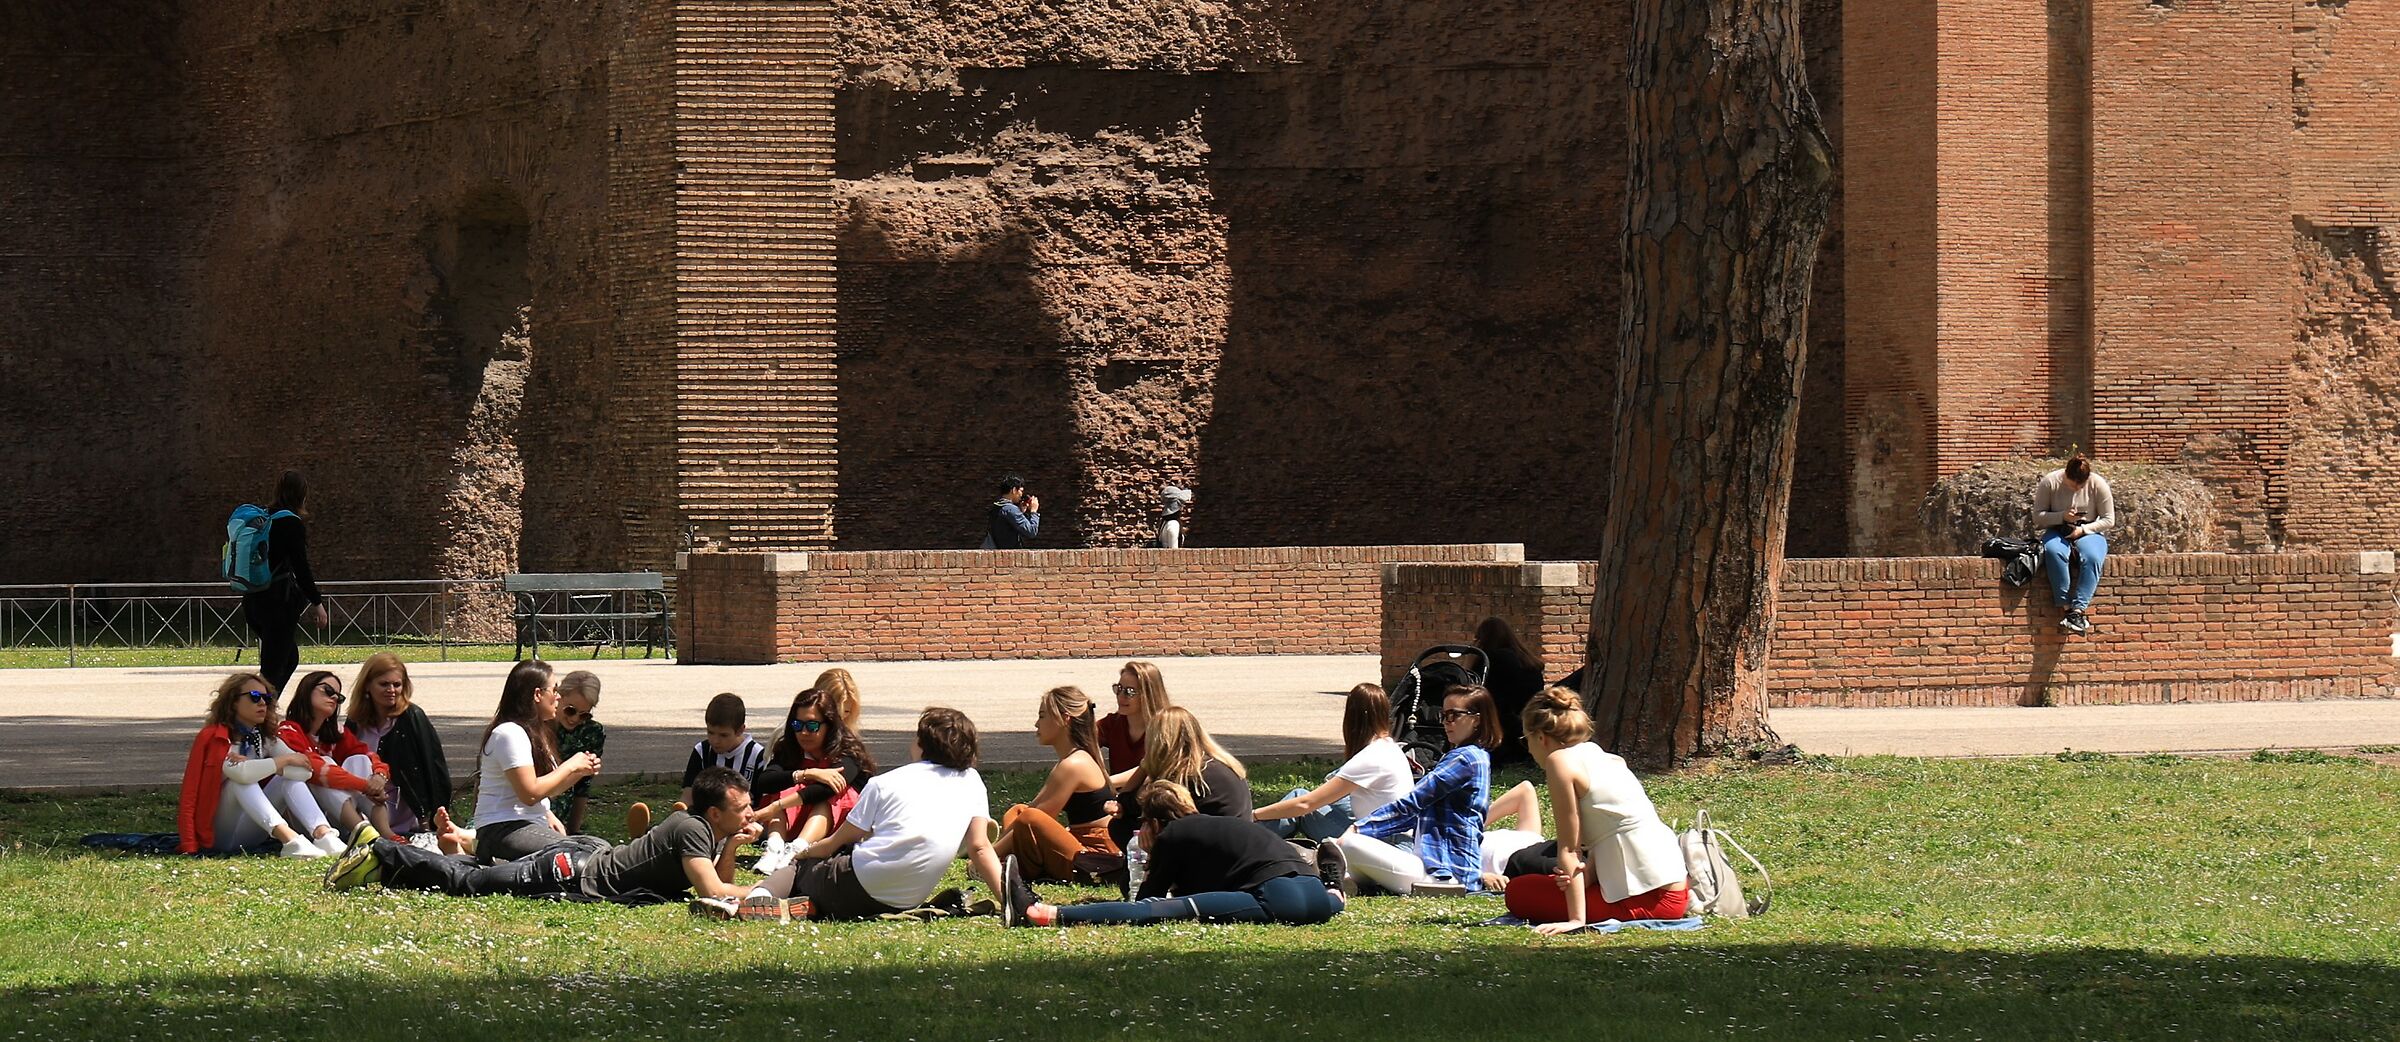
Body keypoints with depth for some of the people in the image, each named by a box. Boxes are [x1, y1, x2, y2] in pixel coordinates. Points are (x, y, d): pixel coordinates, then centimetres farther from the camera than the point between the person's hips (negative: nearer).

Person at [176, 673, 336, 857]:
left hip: (249, 833, 6)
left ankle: (323, 835, -35)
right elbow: (239, 773, -30)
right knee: (241, 779, -29)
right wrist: (284, 760, -18)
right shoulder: (214, 737, -10)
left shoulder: (266, 740, 8)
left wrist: (255, 767, -20)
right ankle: (289, 839, -47)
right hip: (217, 834, -6)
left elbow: (304, 770, -9)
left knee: (290, 777, -12)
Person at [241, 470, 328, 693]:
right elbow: (300, 568, -14)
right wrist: (317, 602, -5)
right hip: (278, 603, -8)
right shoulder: (292, 523, -12)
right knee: (273, 666, -5)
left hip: (252, 599, 8)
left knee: (290, 657, 20)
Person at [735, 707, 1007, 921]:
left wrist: (802, 854, 28)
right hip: (906, 902, 4)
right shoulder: (971, 782, 5)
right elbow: (980, 848, -4)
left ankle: (763, 894, -6)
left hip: (859, 887, -4)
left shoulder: (886, 783, 0)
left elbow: (835, 844, 9)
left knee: (799, 868, 26)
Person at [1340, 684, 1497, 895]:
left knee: (1349, 845, -23)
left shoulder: (1466, 758, -11)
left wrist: (1357, 829, -12)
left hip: (1445, 871, -11)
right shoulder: (1477, 757, 21)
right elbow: (1418, 812, 20)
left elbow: (1411, 804, -15)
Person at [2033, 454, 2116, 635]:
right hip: (2057, 532, 0)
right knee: (2054, 551, -38)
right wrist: (2062, 516, -21)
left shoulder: (2098, 484, -6)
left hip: (2088, 532, 0)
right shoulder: (2049, 483, -7)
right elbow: (2037, 517, -5)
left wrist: (2083, 529, -16)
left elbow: (2109, 520, -2)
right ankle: (2067, 607, -39)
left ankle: (2078, 609, -40)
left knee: (2091, 556, -36)